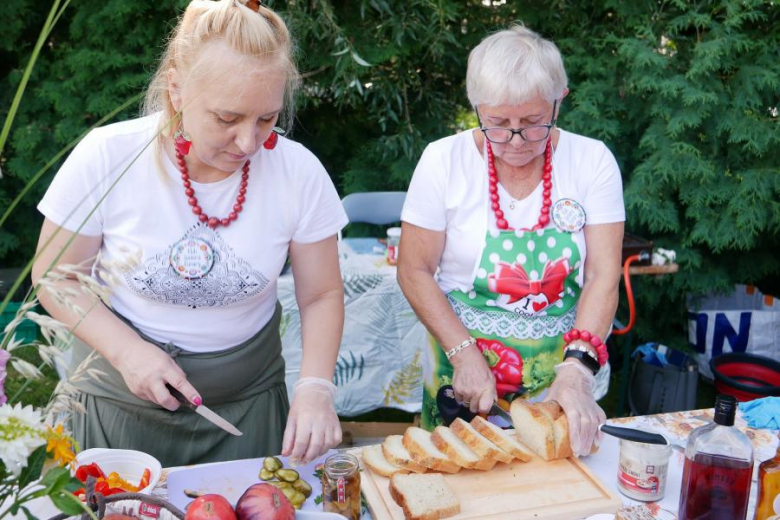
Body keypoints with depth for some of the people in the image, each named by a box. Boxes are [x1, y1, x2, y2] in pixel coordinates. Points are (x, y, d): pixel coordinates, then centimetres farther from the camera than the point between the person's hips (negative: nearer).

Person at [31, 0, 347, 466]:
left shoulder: (299, 171, -17)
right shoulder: (106, 158, -19)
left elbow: (322, 295, -6)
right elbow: (56, 278, -7)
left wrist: (316, 387, -22)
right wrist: (127, 350, -22)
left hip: (249, 401, 1)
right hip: (125, 400, 0)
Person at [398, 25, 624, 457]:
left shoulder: (592, 161, -8)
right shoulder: (444, 161, -10)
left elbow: (604, 275, -12)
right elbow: (414, 270, -7)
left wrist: (578, 368, -25)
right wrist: (464, 354, -17)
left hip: (564, 370, 1)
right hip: (463, 369, -1)